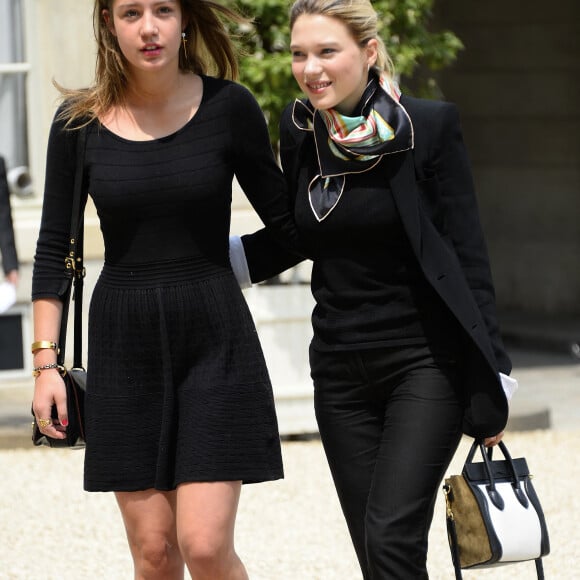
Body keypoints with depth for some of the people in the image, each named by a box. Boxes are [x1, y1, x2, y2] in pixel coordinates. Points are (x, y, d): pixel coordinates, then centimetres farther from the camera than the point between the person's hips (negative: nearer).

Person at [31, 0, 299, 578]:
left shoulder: (228, 107, -4)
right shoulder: (80, 122, 0)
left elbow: (287, 222, 5)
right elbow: (53, 249, 5)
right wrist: (46, 361, 1)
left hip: (213, 340, -2)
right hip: (124, 343, 2)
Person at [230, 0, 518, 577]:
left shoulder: (430, 126, -9)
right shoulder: (300, 130, 4)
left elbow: (467, 256, -6)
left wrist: (490, 383, -7)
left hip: (425, 361, -5)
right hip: (340, 369, 5)